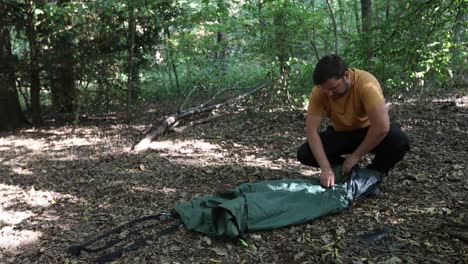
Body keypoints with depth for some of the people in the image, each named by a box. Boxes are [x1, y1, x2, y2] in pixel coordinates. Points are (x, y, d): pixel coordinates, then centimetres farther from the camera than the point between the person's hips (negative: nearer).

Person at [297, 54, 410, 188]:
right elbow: (311, 129, -25)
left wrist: (356, 156, -27)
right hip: (341, 134, 3)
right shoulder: (319, 91, -22)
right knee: (304, 154, -19)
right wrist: (326, 168, -34)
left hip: (369, 132, -2)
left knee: (399, 140, -33)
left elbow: (382, 127, -36)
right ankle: (350, 171, 3)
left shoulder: (366, 83, -32)